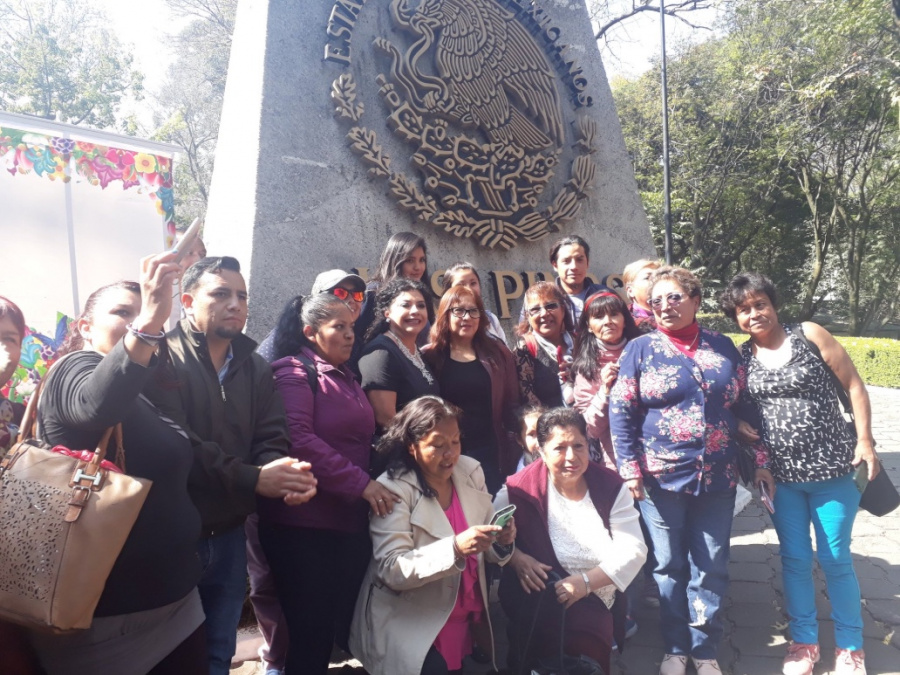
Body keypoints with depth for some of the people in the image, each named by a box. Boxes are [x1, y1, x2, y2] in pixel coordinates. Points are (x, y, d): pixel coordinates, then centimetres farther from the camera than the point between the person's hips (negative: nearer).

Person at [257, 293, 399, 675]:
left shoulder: (346, 378, 17)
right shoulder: (294, 371, -7)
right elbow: (298, 440, -21)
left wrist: (370, 485, 12)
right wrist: (361, 483, -22)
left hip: (349, 522, 8)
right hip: (303, 524, -7)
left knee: (345, 627, 14)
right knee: (311, 633, 2)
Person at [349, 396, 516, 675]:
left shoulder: (471, 471, 1)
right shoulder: (393, 488, -16)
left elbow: (483, 551, 8)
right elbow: (391, 569, -22)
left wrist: (501, 542, -15)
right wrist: (455, 548, -34)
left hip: (468, 619, 5)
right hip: (413, 627, -5)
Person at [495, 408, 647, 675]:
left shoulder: (610, 486, -5)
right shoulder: (521, 489, -10)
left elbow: (633, 549, -9)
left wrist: (586, 582, -20)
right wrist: (516, 558, -20)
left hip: (594, 604, 3)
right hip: (536, 602, -3)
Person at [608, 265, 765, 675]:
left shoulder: (723, 347, 8)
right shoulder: (640, 349, -2)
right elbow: (621, 411, -6)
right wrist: (630, 467, -12)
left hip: (718, 478, 3)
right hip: (661, 477, -2)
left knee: (711, 568, 10)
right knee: (669, 566, 9)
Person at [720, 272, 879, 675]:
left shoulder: (809, 335, -5)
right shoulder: (741, 358, 1)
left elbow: (853, 385, -3)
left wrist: (865, 439, -9)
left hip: (832, 469, -2)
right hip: (782, 476, 2)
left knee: (835, 559, 8)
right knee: (794, 560, 10)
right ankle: (804, 641, 28)